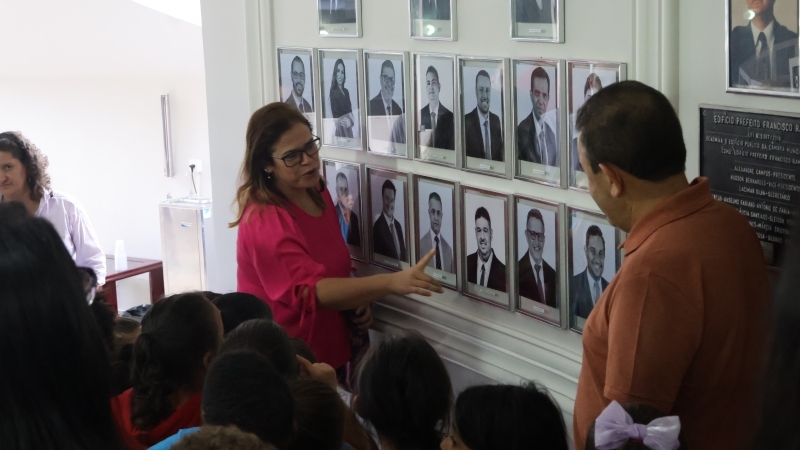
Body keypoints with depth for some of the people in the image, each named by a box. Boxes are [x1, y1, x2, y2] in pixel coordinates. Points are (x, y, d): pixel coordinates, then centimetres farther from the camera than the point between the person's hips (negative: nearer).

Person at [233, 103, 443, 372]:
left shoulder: (316, 190, 2)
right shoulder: (265, 222, -24)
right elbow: (312, 290, -33)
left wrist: (358, 300, -4)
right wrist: (393, 282, -42)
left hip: (329, 350, 8)